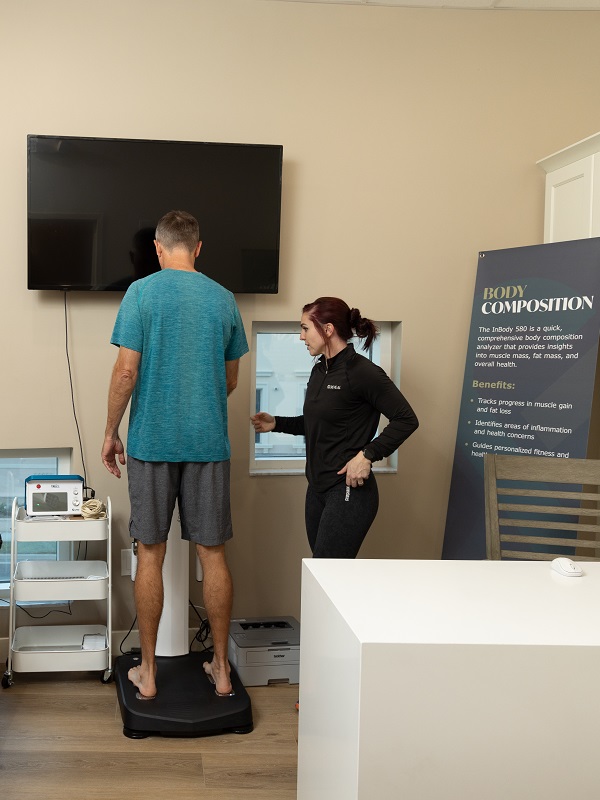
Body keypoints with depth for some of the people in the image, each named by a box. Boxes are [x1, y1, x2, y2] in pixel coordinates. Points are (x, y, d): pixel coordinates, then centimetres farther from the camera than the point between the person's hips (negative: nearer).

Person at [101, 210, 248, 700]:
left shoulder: (142, 293, -6)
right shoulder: (224, 299, 4)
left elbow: (127, 371, -10)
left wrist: (111, 432, 2)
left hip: (152, 442, -2)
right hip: (209, 443, 2)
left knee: (151, 555, 7)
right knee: (213, 554, 8)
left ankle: (148, 673, 16)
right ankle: (221, 669, 17)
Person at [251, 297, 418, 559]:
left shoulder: (362, 372, -14)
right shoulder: (319, 371, 12)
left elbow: (406, 419, -15)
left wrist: (367, 455, -21)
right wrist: (276, 424, 13)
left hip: (349, 490, -9)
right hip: (318, 489, 9)